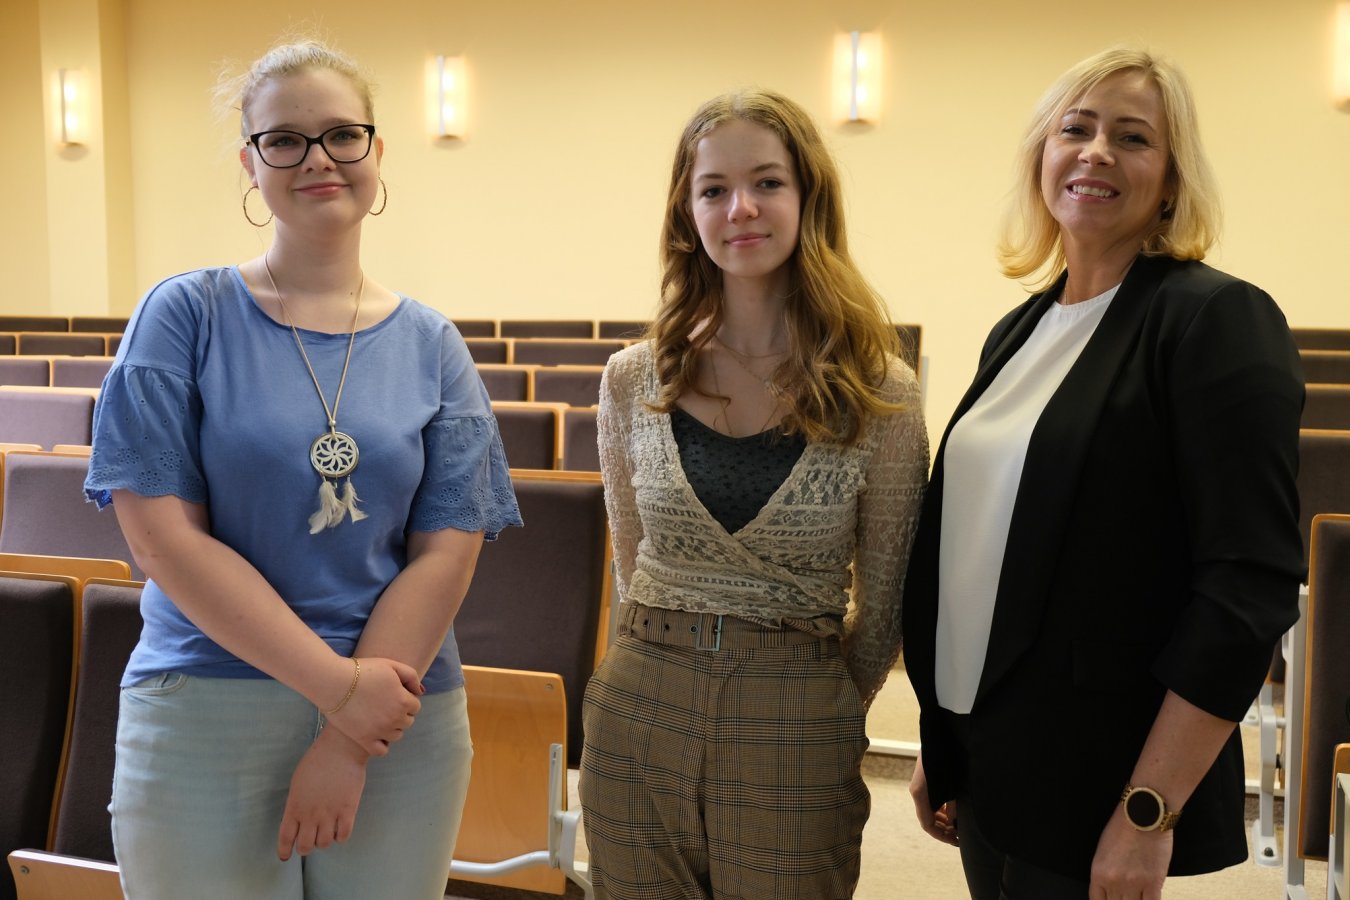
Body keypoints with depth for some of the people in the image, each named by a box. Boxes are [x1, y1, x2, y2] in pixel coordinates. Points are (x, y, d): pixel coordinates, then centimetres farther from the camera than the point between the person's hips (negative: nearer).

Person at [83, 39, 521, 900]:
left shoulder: (432, 346, 3)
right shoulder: (187, 314, -2)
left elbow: (446, 554, -3)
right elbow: (163, 535, -9)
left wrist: (348, 744, -11)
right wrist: (338, 684, -14)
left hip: (399, 727, 2)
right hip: (202, 725, -1)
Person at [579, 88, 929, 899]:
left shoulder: (882, 396, -8)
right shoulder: (634, 382, -2)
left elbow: (884, 603, 2)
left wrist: (820, 715, 10)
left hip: (795, 739, -2)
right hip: (638, 720, 2)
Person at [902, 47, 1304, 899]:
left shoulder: (1217, 318, -11)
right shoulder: (1020, 330, 8)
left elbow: (1249, 586, -17)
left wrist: (1149, 812, -19)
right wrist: (939, 747, 14)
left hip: (1091, 785, -6)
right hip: (981, 759, 6)